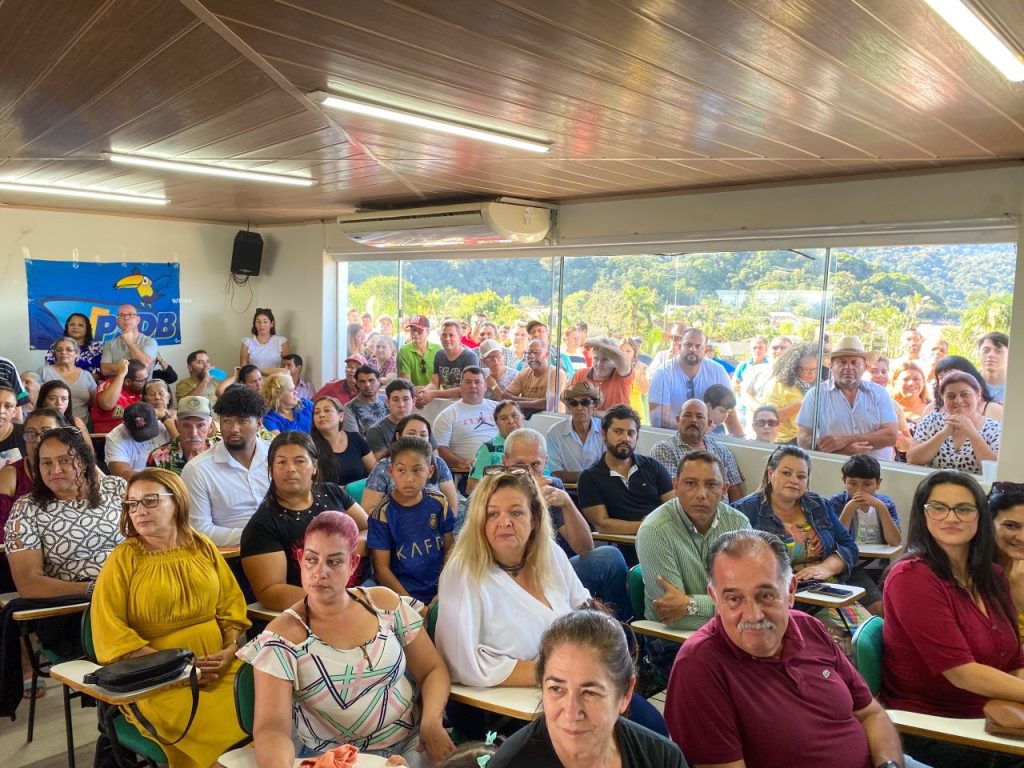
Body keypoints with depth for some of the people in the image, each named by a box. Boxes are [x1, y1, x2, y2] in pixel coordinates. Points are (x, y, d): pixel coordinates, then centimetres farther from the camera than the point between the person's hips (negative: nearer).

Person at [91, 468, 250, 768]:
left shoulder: (202, 547, 9)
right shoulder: (123, 559, -2)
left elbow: (231, 602, 12)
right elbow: (109, 630, -8)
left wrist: (231, 648, -6)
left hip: (217, 661, 4)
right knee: (205, 727, -27)